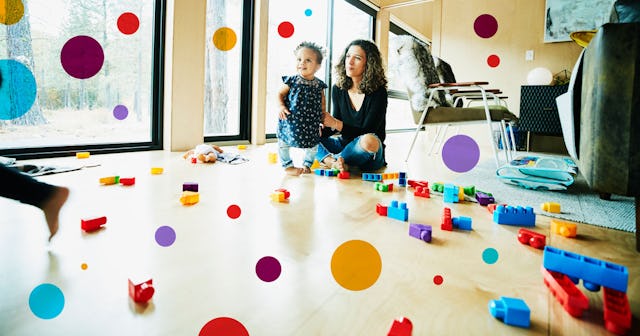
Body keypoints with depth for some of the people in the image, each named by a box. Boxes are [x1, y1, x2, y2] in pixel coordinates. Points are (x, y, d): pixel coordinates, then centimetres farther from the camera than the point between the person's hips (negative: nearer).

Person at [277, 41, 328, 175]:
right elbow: (280, 94, 0)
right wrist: (281, 107, -16)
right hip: (290, 120, -2)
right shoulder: (292, 81, -7)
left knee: (313, 144, 12)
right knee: (284, 142, 6)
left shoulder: (319, 85, 0)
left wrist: (323, 117, 13)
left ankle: (306, 164, 34)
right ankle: (288, 165, 25)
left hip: (310, 123, 2)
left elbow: (322, 103, 12)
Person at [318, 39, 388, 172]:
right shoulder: (338, 88, 1)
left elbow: (367, 131, -17)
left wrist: (335, 123, -24)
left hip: (370, 156, -5)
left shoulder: (378, 92, -14)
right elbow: (336, 125, 5)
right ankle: (334, 163, -30)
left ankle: (331, 159, -14)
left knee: (369, 141, -38)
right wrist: (320, 131, -16)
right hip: (344, 144, 5)